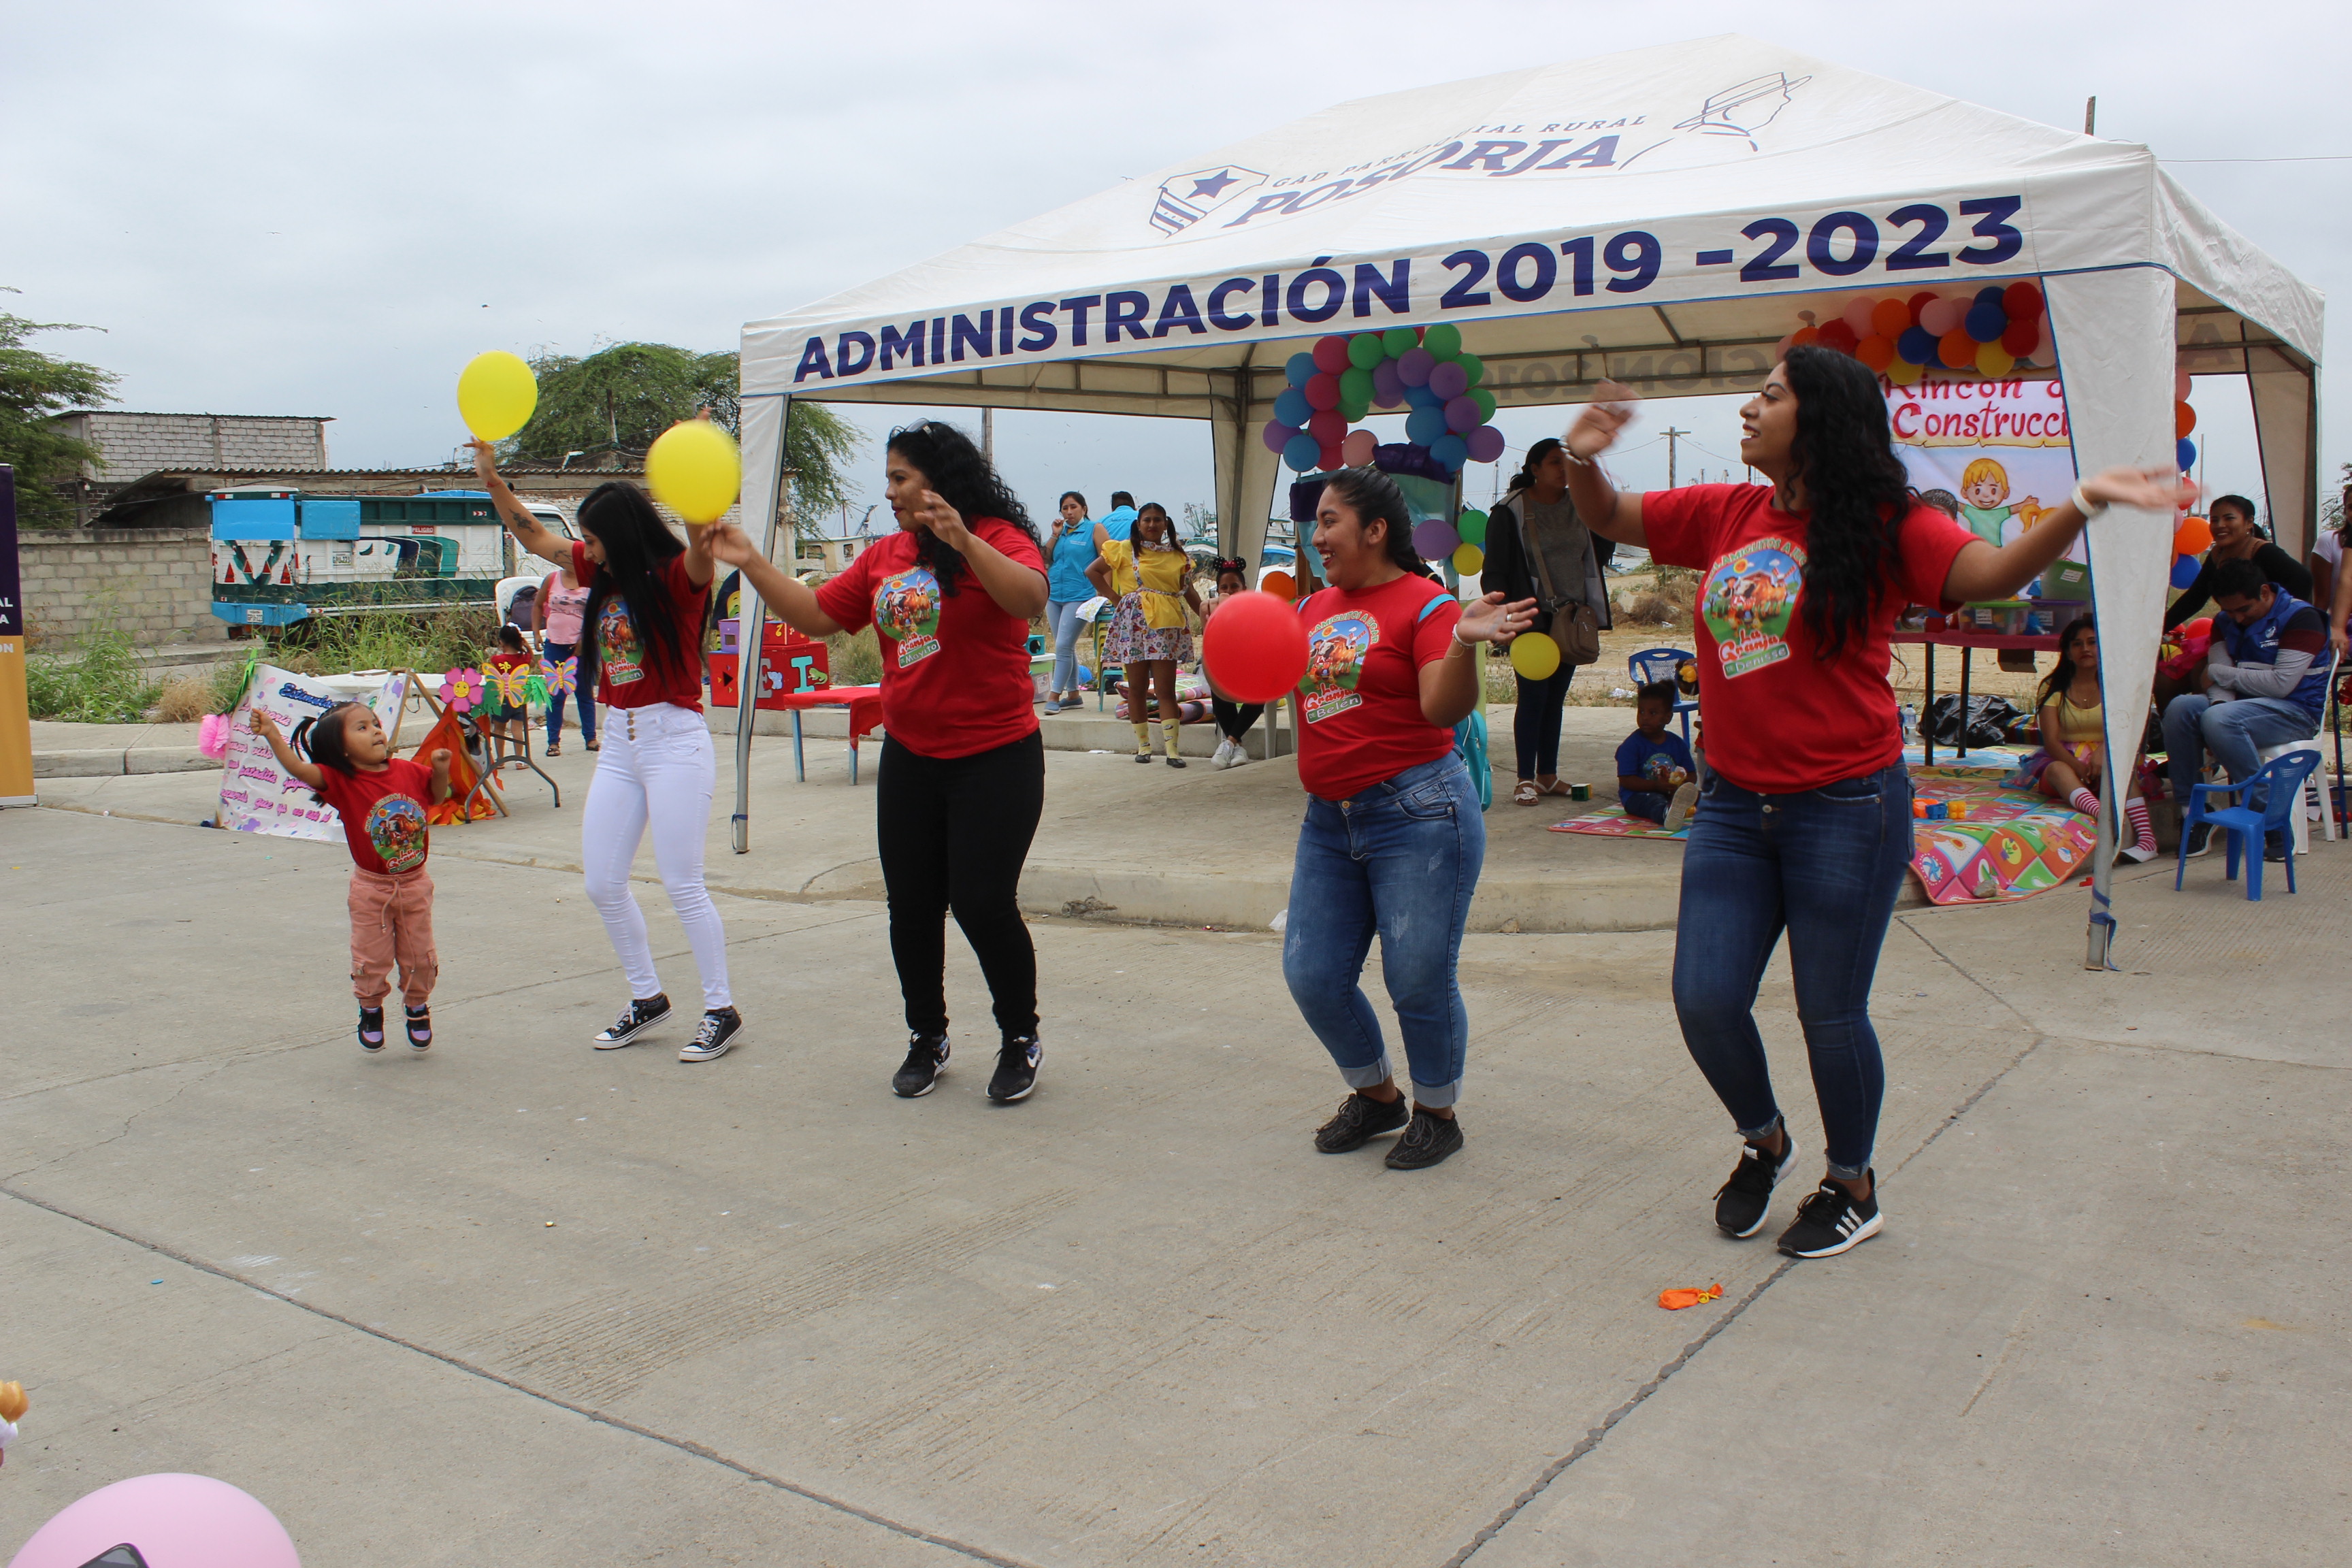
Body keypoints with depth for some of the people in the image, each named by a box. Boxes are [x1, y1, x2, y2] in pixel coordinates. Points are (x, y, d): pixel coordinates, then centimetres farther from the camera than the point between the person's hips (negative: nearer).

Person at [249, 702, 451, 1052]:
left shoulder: (409, 771, -4)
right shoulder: (341, 781, -15)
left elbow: (437, 796, 13)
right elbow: (299, 768, -30)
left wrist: (441, 770, -6)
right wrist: (272, 735, -43)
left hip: (414, 883, 3)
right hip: (371, 887, -3)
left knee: (419, 957, 14)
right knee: (371, 959, 9)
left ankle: (418, 1008, 37)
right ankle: (370, 1010, 35)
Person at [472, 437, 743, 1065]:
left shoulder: (675, 577, -10)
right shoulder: (604, 574, 11)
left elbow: (699, 562, -34)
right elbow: (534, 536, 19)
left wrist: (701, 534, -54)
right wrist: (490, 477, 10)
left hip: (674, 738, -8)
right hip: (618, 742, 8)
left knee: (682, 885, -6)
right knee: (602, 883, 9)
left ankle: (721, 1011, 7)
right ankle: (647, 998, 24)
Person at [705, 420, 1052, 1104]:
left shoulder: (998, 538, -8)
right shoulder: (884, 555, 11)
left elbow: (1030, 597, -28)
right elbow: (818, 614, 11)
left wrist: (964, 542, -38)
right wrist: (752, 564, 5)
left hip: (996, 758, -6)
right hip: (909, 758, 6)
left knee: (983, 903, -7)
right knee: (911, 907, 10)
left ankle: (1021, 1039, 15)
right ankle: (926, 1039, 28)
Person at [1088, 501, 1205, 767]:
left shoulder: (1178, 556, 12)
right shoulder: (1125, 550, 5)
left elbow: (1189, 591, 17)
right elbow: (1092, 571, 6)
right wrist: (1115, 596, 0)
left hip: (1167, 625, 1)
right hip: (1135, 623, -1)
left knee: (1166, 688, -5)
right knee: (1137, 688, 4)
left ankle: (1172, 748, -9)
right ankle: (1143, 744, 16)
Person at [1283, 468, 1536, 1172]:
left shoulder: (1425, 603, -8)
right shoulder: (1314, 608, 12)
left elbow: (1443, 708, -19)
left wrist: (1464, 643, -35)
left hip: (1417, 814, -7)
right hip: (1330, 820, 7)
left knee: (1419, 981, 0)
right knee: (1312, 977, 8)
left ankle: (1437, 1113, 24)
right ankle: (1376, 1096, 31)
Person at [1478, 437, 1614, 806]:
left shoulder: (1579, 507, 12)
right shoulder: (1510, 511, -5)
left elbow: (1601, 554, 17)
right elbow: (1495, 570, -7)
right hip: (1533, 619, -5)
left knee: (1556, 697, 10)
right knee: (1534, 695, -5)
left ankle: (1548, 775, 17)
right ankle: (1526, 779, 1)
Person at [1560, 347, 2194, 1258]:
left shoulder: (1884, 527, -7)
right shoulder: (1725, 516, 6)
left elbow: (1993, 573, -22)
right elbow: (1607, 518, 14)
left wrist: (2081, 506, -38)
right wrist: (1584, 460, -7)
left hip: (1846, 807, -4)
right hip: (1734, 805, 5)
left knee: (1830, 1011, 6)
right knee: (1704, 999, 3)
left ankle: (1852, 1189, 30)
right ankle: (1762, 1140, 33)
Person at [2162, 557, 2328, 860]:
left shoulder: (2301, 617, -10)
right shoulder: (2225, 621, 10)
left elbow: (2281, 684, -19)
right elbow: (2221, 682, 0)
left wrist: (2218, 673, -10)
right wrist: (2219, 703, -24)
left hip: (2296, 711, -6)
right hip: (2243, 706, 6)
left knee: (2219, 721, -33)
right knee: (2180, 708, -21)